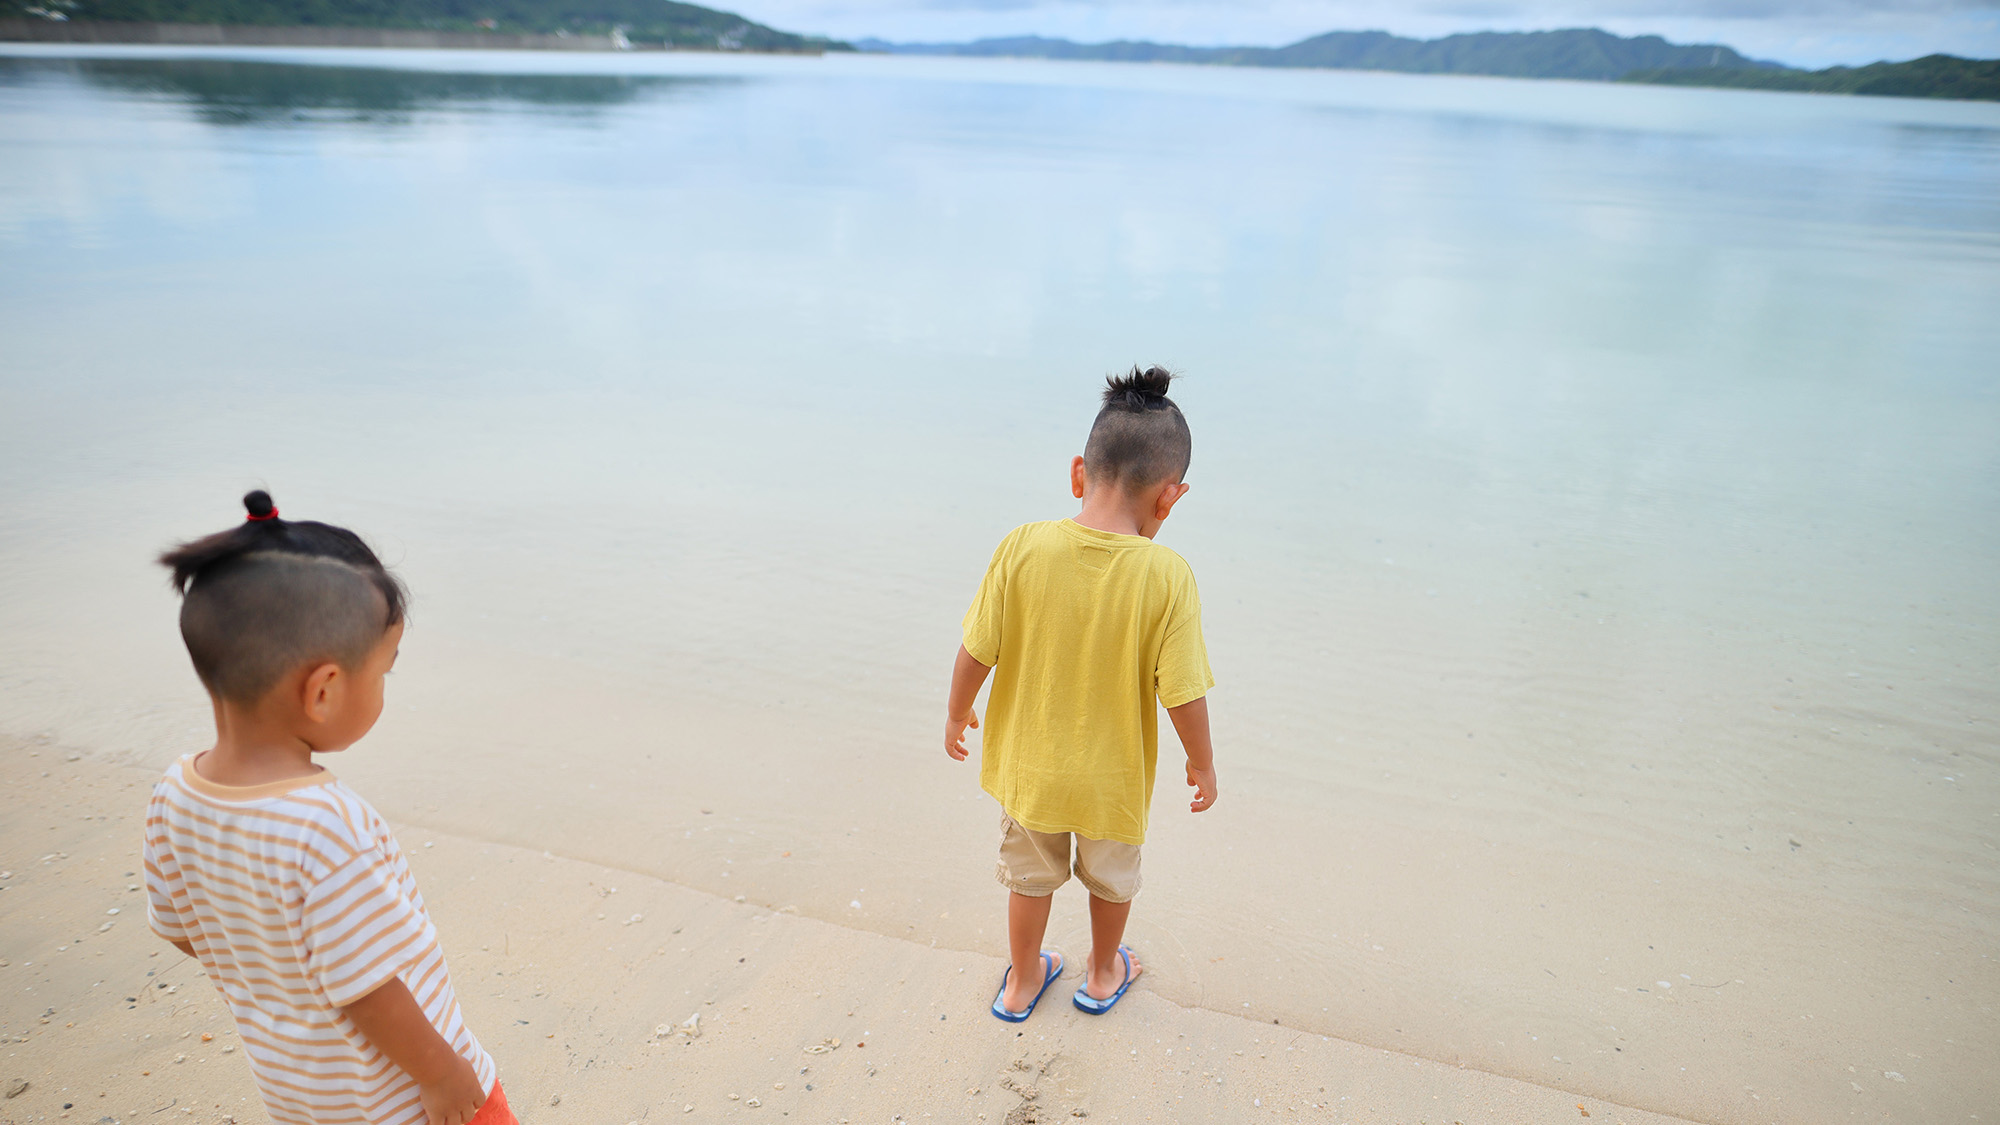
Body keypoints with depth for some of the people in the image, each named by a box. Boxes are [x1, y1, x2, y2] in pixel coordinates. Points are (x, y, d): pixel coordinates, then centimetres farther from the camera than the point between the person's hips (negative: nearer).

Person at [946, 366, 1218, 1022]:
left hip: (1028, 765, 1)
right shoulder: (1166, 576, -24)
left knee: (1030, 878, 27)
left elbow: (977, 652, -12)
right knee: (1111, 880, 29)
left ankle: (1022, 983, 48)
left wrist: (957, 713, 8)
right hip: (1112, 778, -1)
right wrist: (1202, 763, 0)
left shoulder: (1022, 548, -20)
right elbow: (1182, 694, -19)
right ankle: (1103, 976, 52)